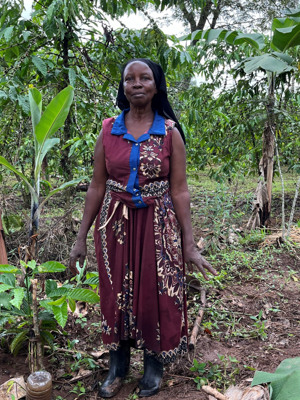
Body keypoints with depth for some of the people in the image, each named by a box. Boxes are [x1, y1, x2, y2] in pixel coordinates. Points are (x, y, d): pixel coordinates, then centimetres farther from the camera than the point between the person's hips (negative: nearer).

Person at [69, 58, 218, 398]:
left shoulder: (170, 132, -2)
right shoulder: (109, 130, 2)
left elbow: (179, 191, -4)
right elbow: (97, 187, 3)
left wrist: (189, 245, -6)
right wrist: (81, 237, 2)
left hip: (158, 224, -1)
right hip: (115, 224, 2)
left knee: (156, 295, 7)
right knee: (117, 294, 11)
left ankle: (154, 365, 33)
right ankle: (118, 366, 34)